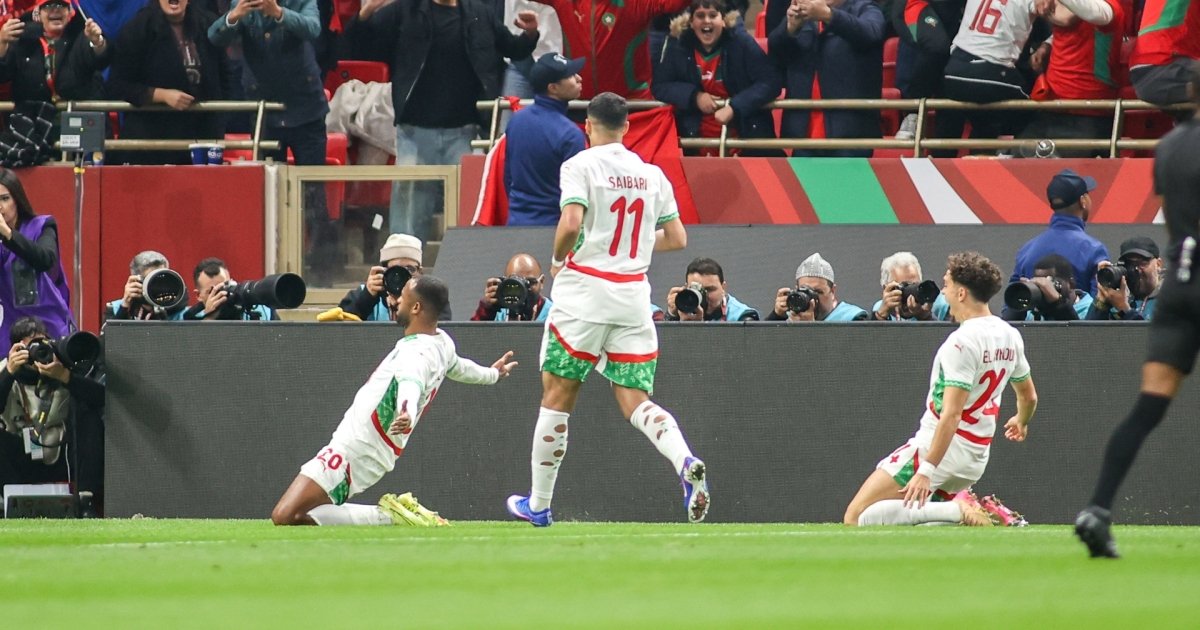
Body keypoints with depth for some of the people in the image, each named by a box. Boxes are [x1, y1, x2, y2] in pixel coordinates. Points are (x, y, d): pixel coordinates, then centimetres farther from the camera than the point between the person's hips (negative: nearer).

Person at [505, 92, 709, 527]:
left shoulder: (581, 166, -5)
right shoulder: (653, 175, 11)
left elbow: (571, 223, -18)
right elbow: (676, 239, 12)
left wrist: (558, 259, 1)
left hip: (585, 291, -4)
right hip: (634, 295, 4)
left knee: (557, 395, 6)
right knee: (635, 402, 3)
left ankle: (538, 504, 11)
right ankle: (686, 462, -26)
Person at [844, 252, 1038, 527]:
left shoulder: (962, 342, -18)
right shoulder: (1010, 336, 8)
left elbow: (951, 414, -24)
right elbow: (1029, 397, 23)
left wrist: (926, 470, -26)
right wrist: (1021, 422, 46)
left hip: (934, 450, -9)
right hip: (976, 458, 9)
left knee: (856, 517, -11)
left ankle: (958, 510, -21)